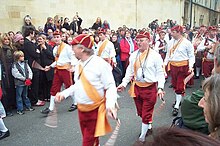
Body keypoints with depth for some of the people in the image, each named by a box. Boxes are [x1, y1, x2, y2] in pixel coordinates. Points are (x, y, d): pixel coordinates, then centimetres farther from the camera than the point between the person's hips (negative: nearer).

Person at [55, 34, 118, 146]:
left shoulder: (100, 64, -17)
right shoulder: (78, 65, 7)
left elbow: (110, 87, -16)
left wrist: (110, 104, -31)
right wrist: (64, 94, 4)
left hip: (95, 111, -7)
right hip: (81, 109, 7)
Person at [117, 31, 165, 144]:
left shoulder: (155, 55, -11)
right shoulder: (133, 55, 3)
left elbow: (160, 73, -8)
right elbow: (130, 71, 10)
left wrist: (160, 88, -15)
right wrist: (124, 83, 3)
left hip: (150, 88, -5)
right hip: (137, 87, 5)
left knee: (146, 113, 5)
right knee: (140, 112, 20)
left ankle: (142, 136, 23)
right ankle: (149, 127, 46)